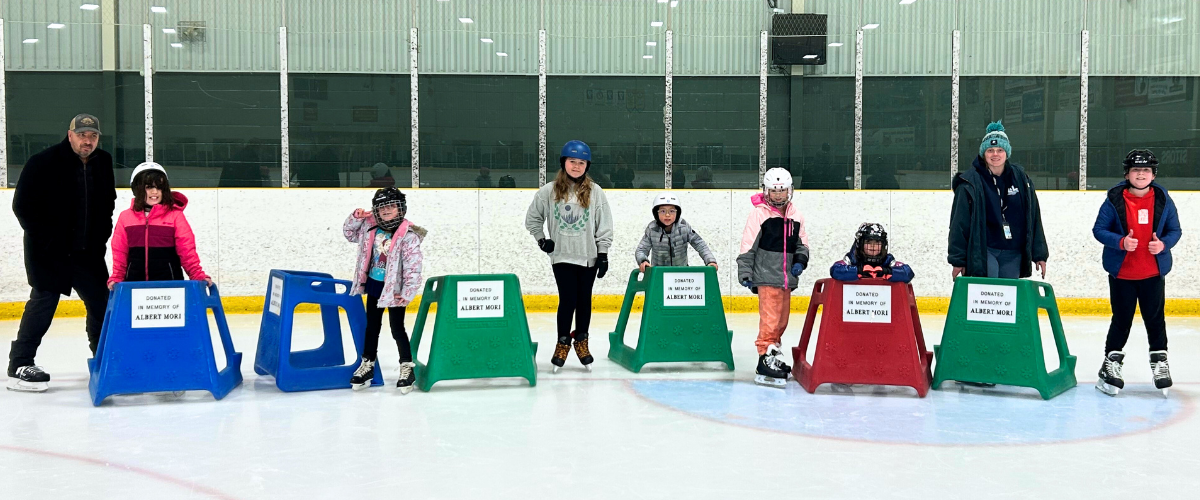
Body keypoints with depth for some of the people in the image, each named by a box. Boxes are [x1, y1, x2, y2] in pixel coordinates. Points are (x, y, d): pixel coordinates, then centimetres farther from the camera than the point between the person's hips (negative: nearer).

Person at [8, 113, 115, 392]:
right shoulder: (44, 163, -13)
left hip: (87, 251, 6)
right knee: (44, 299, -11)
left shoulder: (103, 163, 5)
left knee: (101, 300, 8)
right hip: (48, 251, -6)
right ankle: (19, 366, -3)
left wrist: (102, 234, 8)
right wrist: (47, 240, -13)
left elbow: (108, 203, 19)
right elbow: (22, 205, -11)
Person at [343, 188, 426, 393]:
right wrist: (356, 218, -3)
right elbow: (350, 234, 17)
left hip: (394, 289, -6)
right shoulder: (370, 227, -1)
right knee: (372, 327, 17)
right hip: (374, 285, 6)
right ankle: (368, 364, 29)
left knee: (397, 329, 0)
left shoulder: (408, 235, -20)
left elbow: (413, 265, -20)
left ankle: (407, 368, 14)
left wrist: (408, 292, -19)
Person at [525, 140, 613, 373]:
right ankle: (563, 343, 11)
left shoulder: (595, 192, -1)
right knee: (568, 300, -4)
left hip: (588, 256, 1)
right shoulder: (549, 191, -1)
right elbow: (532, 218, 11)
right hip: (562, 256, -1)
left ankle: (581, 342, 24)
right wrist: (542, 240, 4)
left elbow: (604, 225, 0)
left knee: (584, 300, 9)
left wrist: (603, 253, -3)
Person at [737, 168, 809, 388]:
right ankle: (765, 361, -10)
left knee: (782, 320, 15)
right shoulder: (758, 214, -7)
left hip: (787, 278, 7)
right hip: (766, 277, -7)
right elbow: (747, 247, -8)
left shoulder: (795, 216, 12)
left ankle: (773, 354, 29)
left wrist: (800, 261, 0)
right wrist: (745, 274, -12)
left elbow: (802, 244, 19)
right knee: (770, 319, -12)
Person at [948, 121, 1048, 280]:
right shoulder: (971, 182, -4)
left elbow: (1034, 218, 12)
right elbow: (959, 224, -3)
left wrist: (1039, 254, 11)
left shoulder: (1020, 178, 8)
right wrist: (958, 260, -5)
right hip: (983, 253, -4)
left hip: (1013, 255, 4)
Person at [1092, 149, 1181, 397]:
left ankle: (1159, 361, 25)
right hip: (1121, 272, -2)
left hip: (1153, 273, 2)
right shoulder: (1114, 200, -7)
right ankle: (1112, 362, 18)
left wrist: (1164, 244, -15)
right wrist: (1121, 242, -22)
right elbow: (1098, 229, -5)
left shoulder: (1163, 200, 0)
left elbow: (1175, 230, 6)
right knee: (1121, 319, 6)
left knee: (1155, 319, 9)